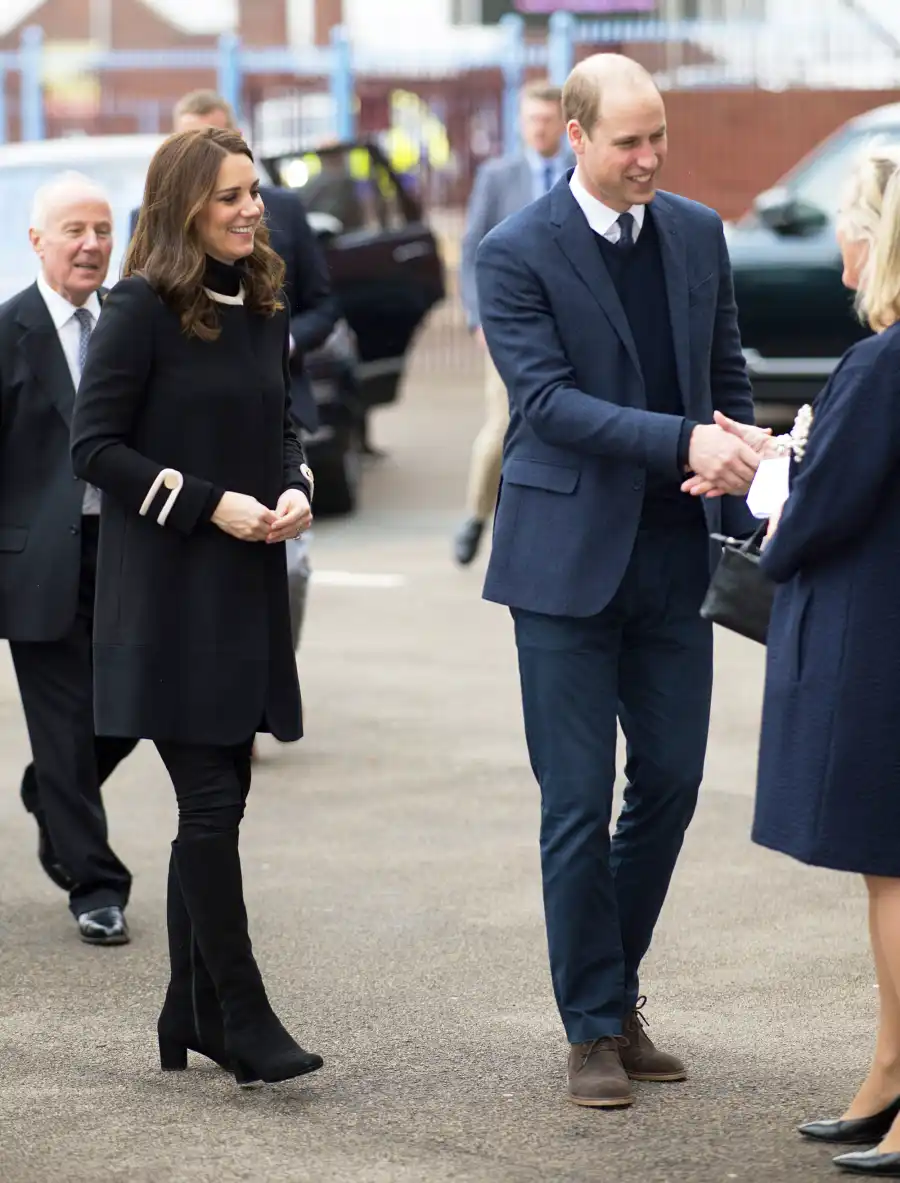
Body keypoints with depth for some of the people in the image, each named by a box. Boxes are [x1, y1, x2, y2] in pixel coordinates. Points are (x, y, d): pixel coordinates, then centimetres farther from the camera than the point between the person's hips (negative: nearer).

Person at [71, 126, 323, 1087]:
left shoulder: (261, 310, 10)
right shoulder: (142, 309, -10)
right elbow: (93, 445, -11)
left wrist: (292, 490, -2)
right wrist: (209, 503, -17)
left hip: (245, 590, 7)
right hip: (167, 596, -7)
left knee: (214, 804, 10)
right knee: (211, 802, -8)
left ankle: (193, 1017, 18)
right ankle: (243, 1023, -5)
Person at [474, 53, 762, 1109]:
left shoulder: (697, 233, 6)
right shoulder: (517, 254, -10)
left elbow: (728, 379, 13)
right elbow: (548, 399, -18)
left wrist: (738, 515, 3)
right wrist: (684, 443, -27)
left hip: (674, 554, 5)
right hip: (569, 556, -5)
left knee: (670, 780, 8)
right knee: (579, 803, 0)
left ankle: (613, 993, 24)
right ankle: (595, 1029, 9)